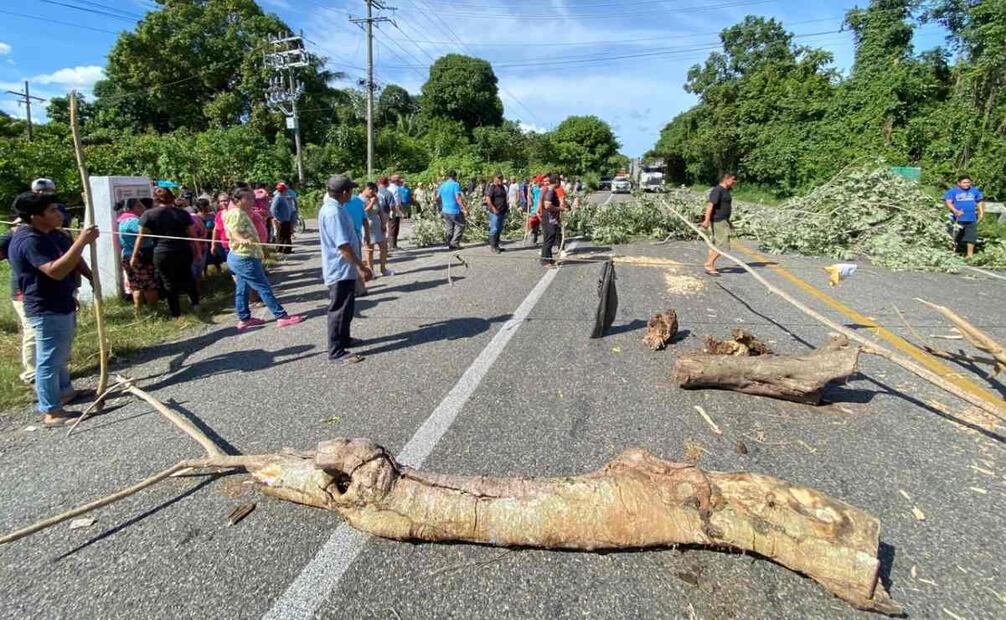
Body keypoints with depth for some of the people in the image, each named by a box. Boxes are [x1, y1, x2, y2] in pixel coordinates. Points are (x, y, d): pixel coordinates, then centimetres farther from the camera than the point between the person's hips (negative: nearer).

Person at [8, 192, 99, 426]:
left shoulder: (52, 234, 7)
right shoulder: (29, 241, -24)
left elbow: (72, 258, 21)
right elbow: (55, 271, -36)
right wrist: (82, 241, -37)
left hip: (63, 305, 10)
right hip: (47, 311, -10)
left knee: (61, 355, 25)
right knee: (49, 360, -1)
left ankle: (64, 391, 42)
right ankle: (51, 412, 8)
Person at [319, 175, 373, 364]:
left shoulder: (333, 208, 10)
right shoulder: (334, 213, -22)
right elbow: (343, 246, -27)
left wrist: (358, 265, 23)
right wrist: (362, 267, -23)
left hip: (344, 269, 10)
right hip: (341, 270, -10)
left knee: (346, 308, 22)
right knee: (340, 310, -3)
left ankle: (343, 339, 37)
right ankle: (337, 351, 5)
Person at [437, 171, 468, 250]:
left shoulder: (442, 185, 8)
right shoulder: (456, 185, -11)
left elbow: (437, 197, 13)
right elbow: (458, 198, -19)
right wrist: (465, 209, -19)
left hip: (445, 211, 6)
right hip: (455, 211, -6)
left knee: (448, 228, 13)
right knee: (460, 226, 6)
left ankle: (450, 244, 14)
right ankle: (454, 243, -1)